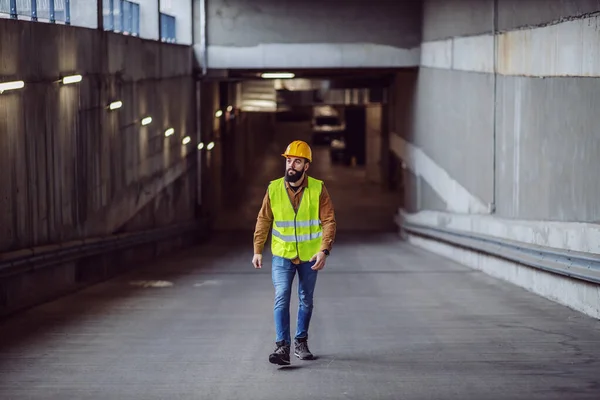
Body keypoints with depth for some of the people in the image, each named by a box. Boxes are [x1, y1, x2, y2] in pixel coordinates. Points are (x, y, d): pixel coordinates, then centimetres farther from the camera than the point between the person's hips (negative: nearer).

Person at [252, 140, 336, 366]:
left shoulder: (318, 189, -10)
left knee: (306, 300, 12)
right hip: (282, 255, 0)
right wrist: (257, 250, 1)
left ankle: (301, 342, 28)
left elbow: (329, 221, -10)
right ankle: (282, 346, -16)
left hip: (309, 256, 0)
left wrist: (324, 250, -21)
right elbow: (263, 220, 3)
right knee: (281, 298, -13)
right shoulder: (274, 189, -6)